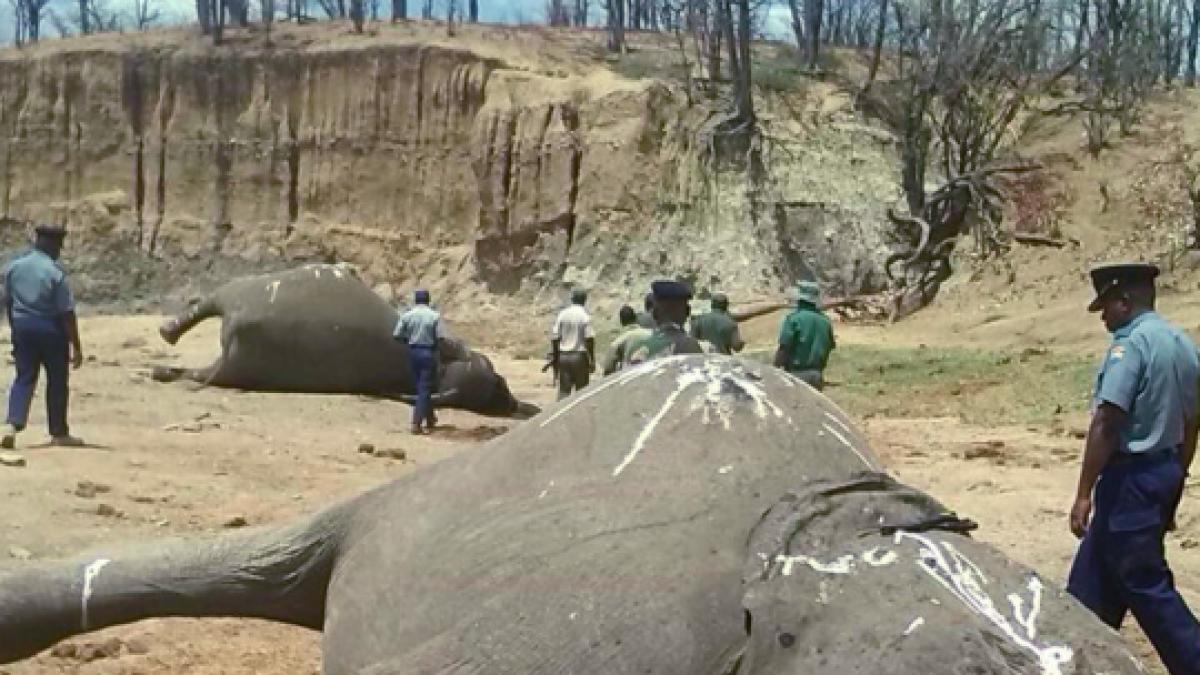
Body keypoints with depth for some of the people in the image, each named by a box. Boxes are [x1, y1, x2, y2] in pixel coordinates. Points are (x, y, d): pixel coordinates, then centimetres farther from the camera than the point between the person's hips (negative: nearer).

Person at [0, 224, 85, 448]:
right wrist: (76, 347, -11)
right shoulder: (55, 272, -15)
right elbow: (67, 312, -15)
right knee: (57, 380, 9)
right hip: (51, 329, -4)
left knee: (24, 377, 10)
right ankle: (59, 433, 16)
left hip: (22, 327, 4)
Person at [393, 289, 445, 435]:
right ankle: (416, 423, -8)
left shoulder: (407, 316, -2)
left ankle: (430, 418, 31)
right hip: (429, 353, -3)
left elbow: (396, 335, -5)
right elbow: (441, 337, -14)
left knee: (421, 386, 18)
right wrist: (433, 341, 7)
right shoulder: (435, 316, -8)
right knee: (424, 389, 0)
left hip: (413, 352, 3)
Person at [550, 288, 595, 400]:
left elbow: (555, 338, 2)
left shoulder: (562, 314, 3)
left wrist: (554, 358, 9)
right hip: (580, 356, -3)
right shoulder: (585, 316, -7)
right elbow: (590, 339, -11)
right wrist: (592, 359, -6)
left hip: (563, 356, 3)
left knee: (563, 391, 4)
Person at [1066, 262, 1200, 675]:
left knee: (1145, 583, -2)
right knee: (1095, 572, 18)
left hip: (1131, 475, -10)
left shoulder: (1131, 344, -17)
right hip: (1165, 470, 10)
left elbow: (1106, 424, -23)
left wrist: (1084, 493, -21)